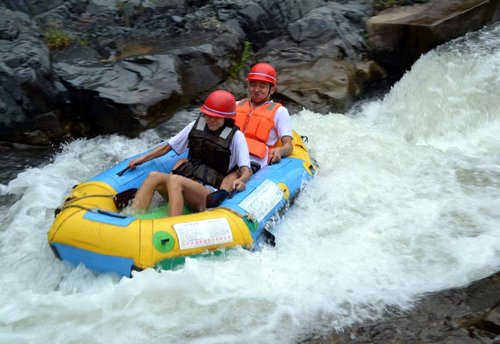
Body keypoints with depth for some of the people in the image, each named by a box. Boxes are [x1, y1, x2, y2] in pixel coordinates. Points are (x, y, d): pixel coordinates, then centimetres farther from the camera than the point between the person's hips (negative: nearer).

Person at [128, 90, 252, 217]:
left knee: (174, 180, -33)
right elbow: (167, 147, 22)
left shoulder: (235, 136, 0)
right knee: (154, 176, -23)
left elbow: (246, 170, -8)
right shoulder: (195, 126, 13)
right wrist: (143, 159, 14)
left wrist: (241, 180, -31)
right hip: (186, 180, 5)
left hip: (210, 192, -5)